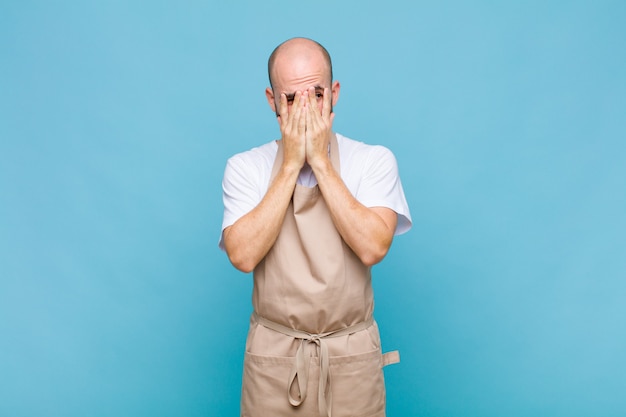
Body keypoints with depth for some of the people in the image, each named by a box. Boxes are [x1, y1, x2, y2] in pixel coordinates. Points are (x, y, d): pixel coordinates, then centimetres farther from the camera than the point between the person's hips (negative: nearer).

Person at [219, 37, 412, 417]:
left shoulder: (374, 161, -5)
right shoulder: (245, 167, -3)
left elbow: (373, 248, -18)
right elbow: (243, 256, -16)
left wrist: (320, 161, -17)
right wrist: (291, 164, -16)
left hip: (352, 355, 0)